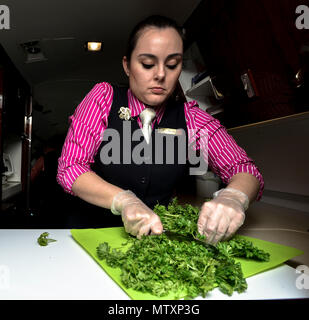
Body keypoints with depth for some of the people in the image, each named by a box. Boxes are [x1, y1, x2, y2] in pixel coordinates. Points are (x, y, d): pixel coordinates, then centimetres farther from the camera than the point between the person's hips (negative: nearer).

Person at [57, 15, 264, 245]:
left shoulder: (190, 118, -4)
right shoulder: (104, 98, -8)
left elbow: (245, 169, -7)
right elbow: (69, 168, -13)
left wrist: (232, 197, -31)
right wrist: (124, 201, -30)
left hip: (158, 233, 0)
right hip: (92, 229, 1)